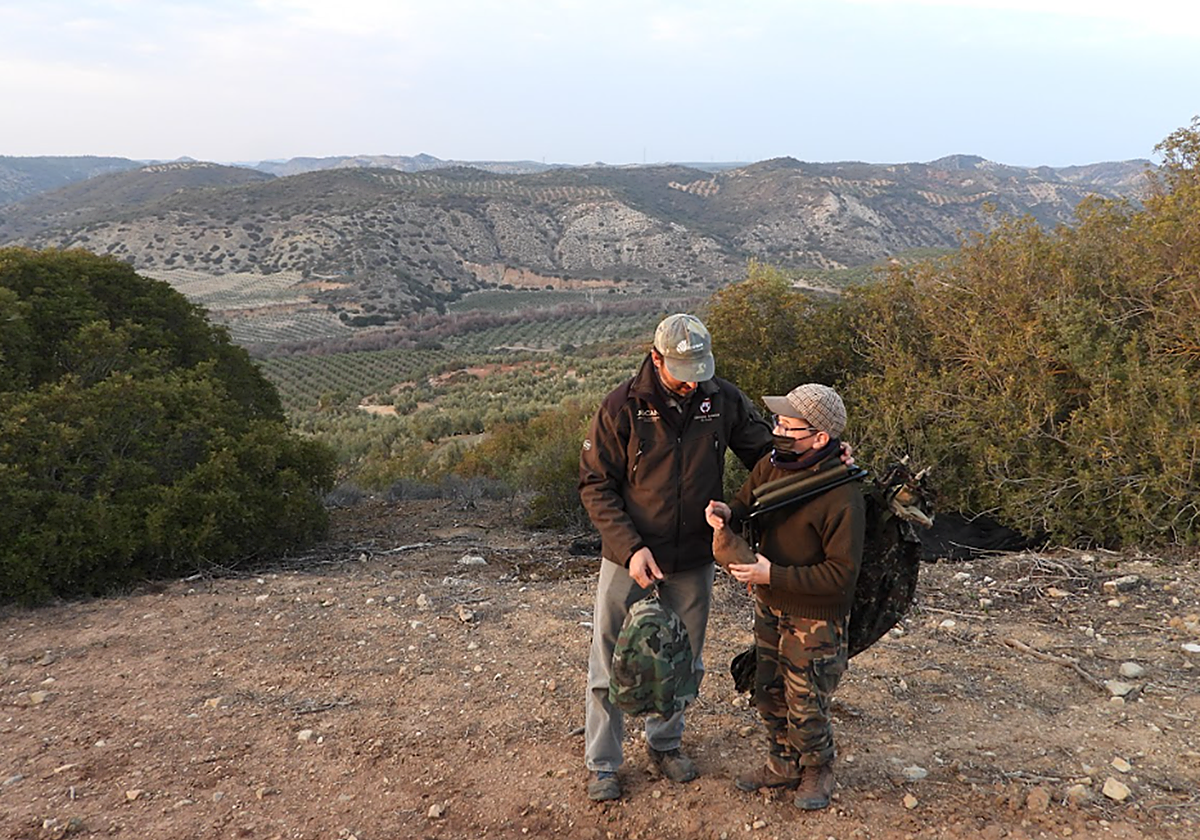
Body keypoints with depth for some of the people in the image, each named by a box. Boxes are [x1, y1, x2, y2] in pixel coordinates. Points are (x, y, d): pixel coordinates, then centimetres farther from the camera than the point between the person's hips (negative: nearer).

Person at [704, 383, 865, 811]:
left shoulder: (842, 496, -28)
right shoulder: (770, 465, -7)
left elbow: (842, 574, -25)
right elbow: (747, 503, 10)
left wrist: (773, 576, -28)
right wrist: (727, 512, -15)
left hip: (814, 618, -7)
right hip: (769, 605, 7)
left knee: (805, 706, 8)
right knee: (769, 691, 21)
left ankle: (818, 771, 37)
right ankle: (783, 764, 44)